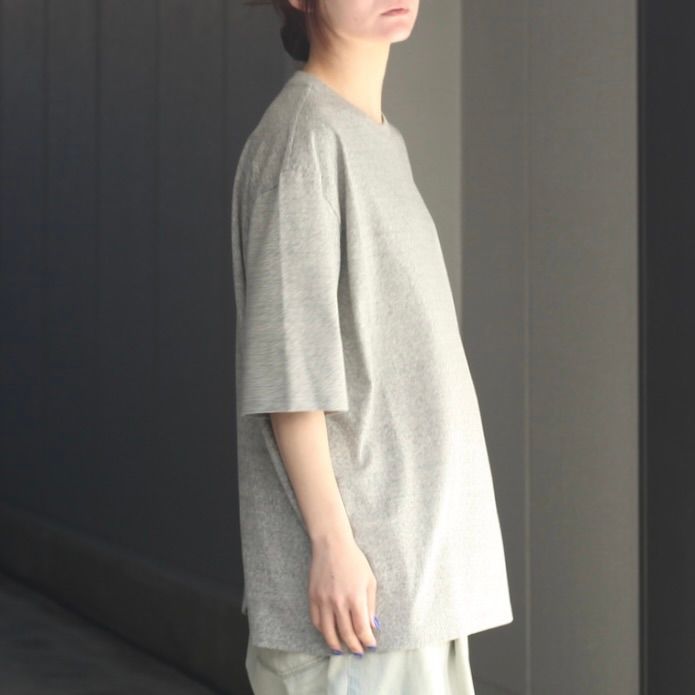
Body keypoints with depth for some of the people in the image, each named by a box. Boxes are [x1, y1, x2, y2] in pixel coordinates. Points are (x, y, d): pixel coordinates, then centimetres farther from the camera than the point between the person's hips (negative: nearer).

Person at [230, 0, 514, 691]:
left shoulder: (385, 143, 15)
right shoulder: (300, 137, -12)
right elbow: (288, 364, -17)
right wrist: (331, 539, -19)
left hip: (421, 552, 9)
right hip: (352, 553, -9)